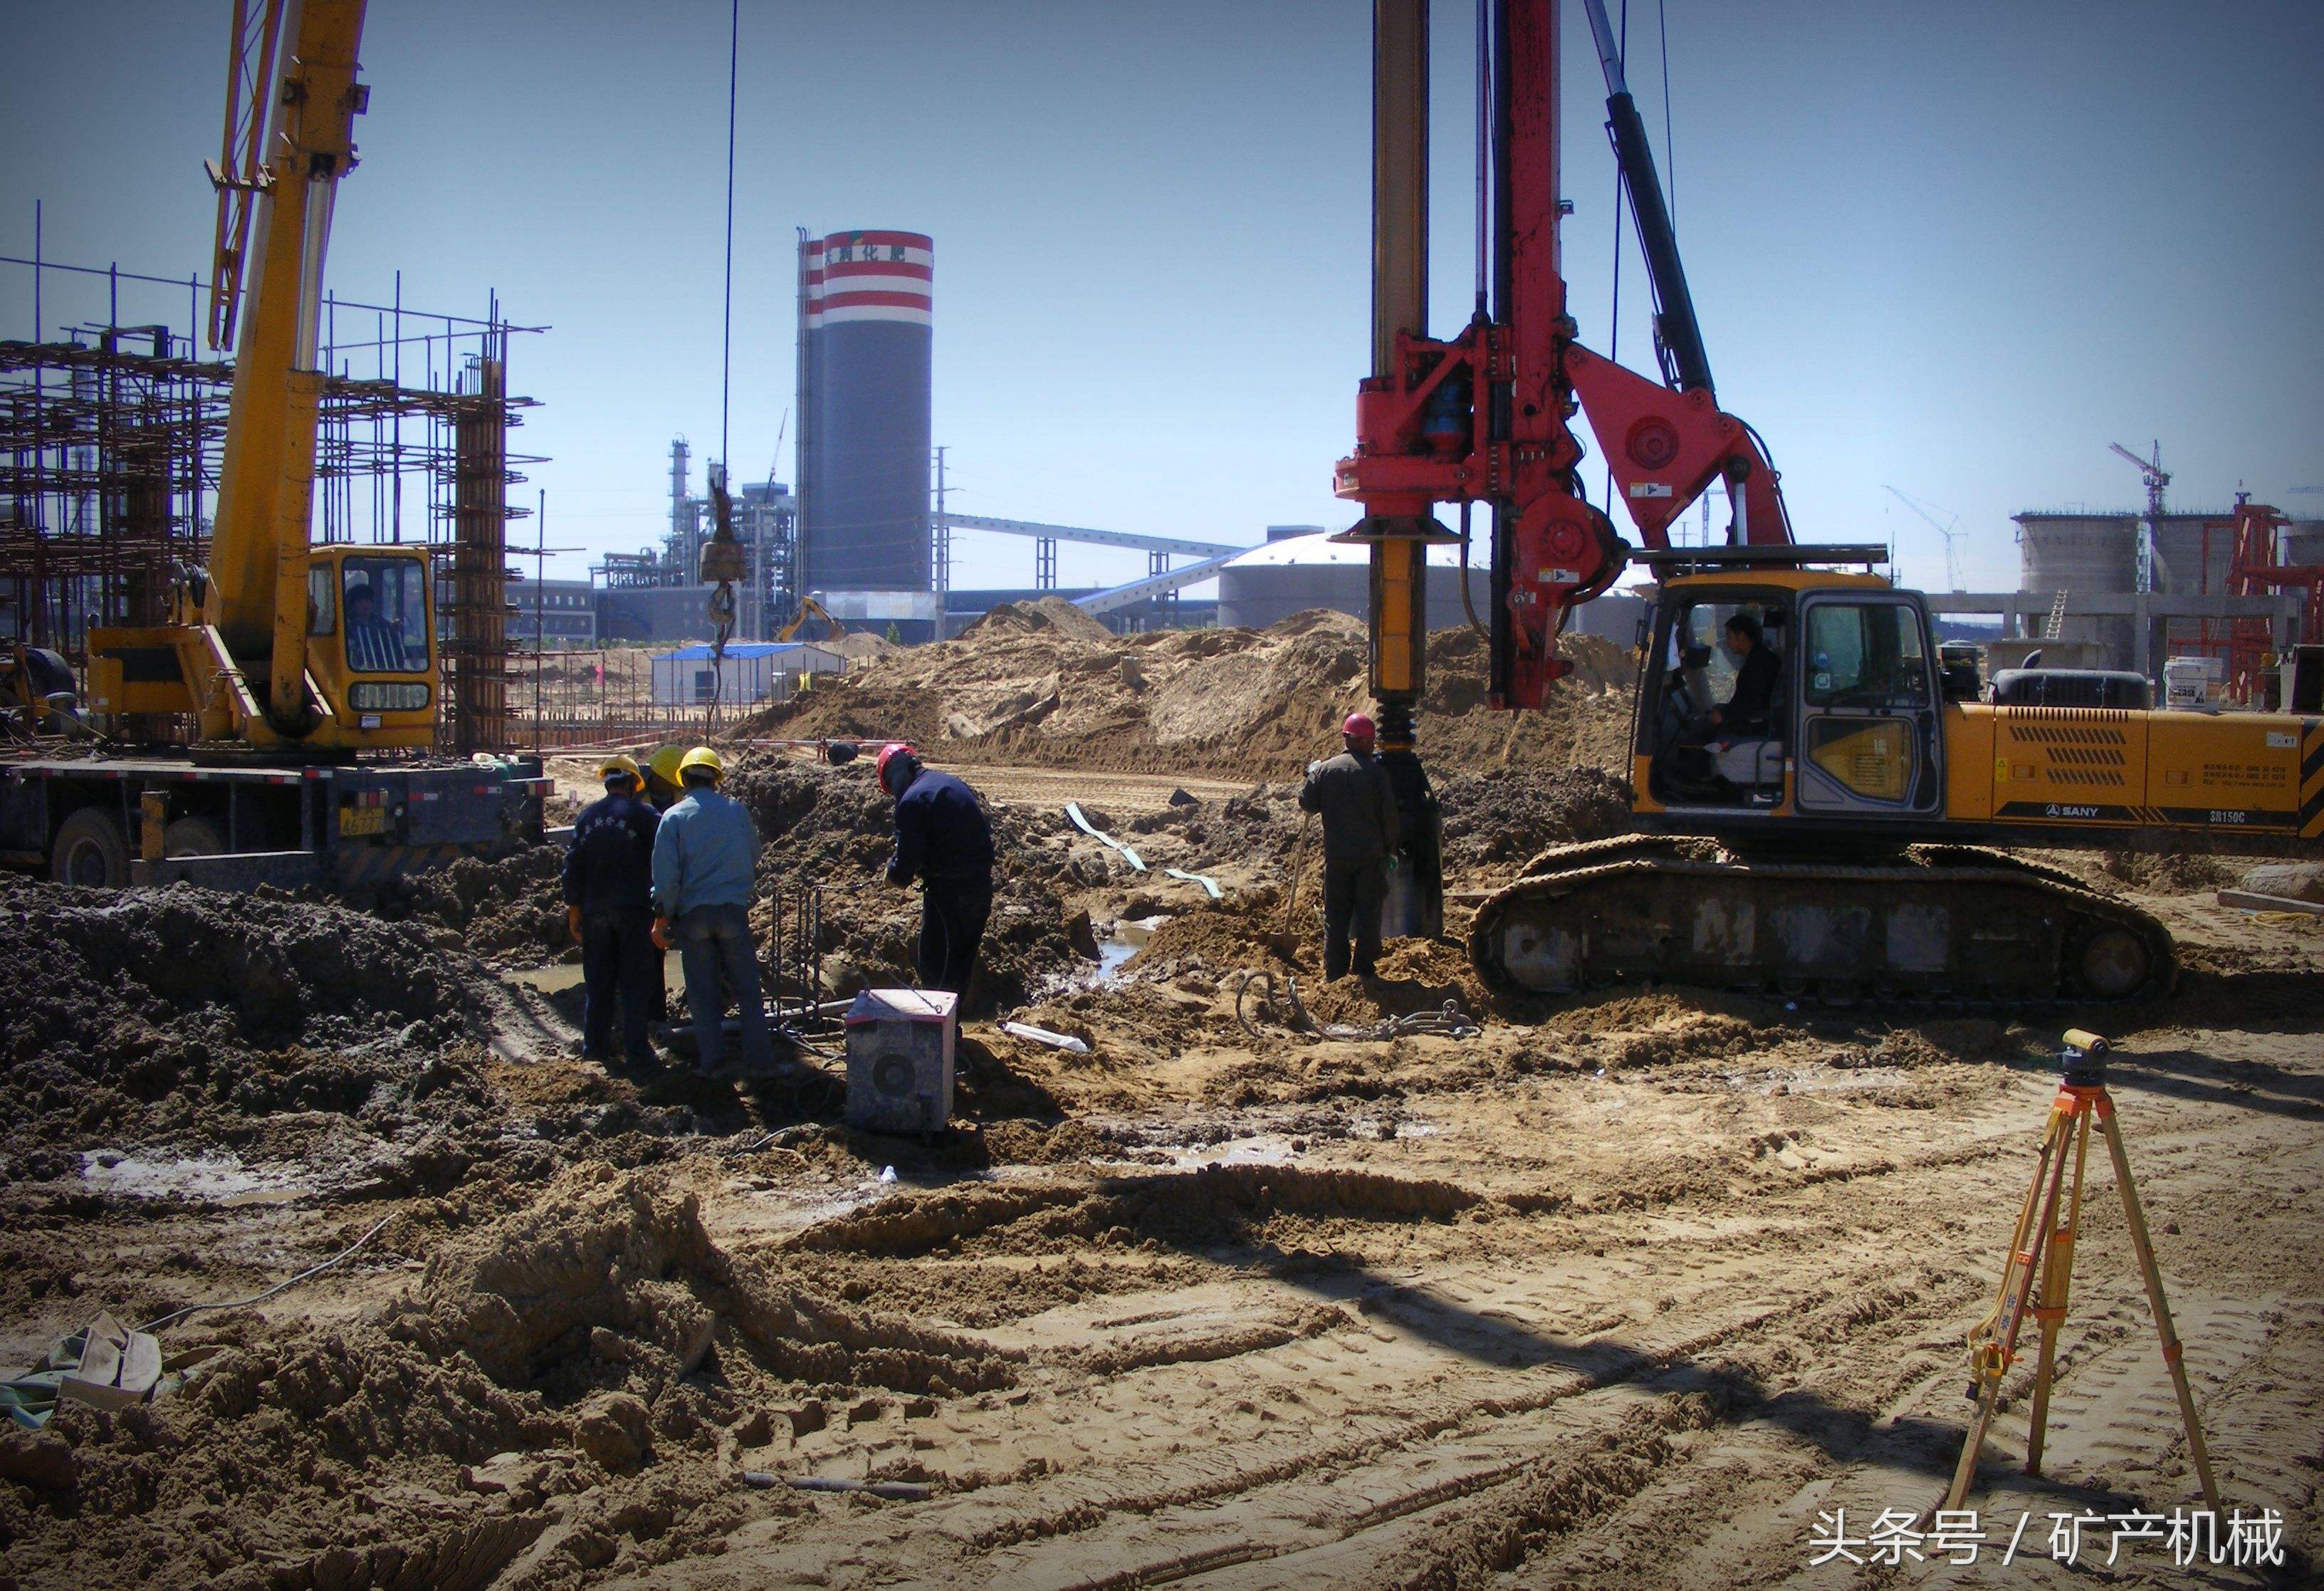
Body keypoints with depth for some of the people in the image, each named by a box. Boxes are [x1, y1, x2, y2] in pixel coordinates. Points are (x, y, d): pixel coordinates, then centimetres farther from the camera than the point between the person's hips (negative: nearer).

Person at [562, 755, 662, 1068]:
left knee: (598, 980, 12)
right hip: (633, 907, -4)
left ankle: (596, 1045, 16)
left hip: (595, 909, 4)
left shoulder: (587, 816, 10)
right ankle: (636, 1047, -4)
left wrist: (574, 907, 14)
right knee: (636, 980, 0)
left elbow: (573, 864, 10)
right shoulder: (642, 814, -4)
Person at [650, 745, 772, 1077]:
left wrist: (662, 917, 0)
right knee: (747, 988, 7)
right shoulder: (736, 810, 2)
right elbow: (754, 856, 15)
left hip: (693, 913, -1)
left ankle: (711, 1059, 4)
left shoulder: (674, 816, -2)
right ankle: (758, 1058, 5)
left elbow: (666, 873, -6)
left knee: (703, 991, 6)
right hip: (733, 910, 1)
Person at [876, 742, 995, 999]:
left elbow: (906, 862, -16)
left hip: (949, 891, -8)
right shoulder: (951, 783, 13)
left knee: (934, 968, 5)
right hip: (981, 885, 8)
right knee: (962, 961, 19)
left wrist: (894, 871, 7)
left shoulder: (912, 801, -14)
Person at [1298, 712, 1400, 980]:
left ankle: (1335, 970, 9)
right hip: (1370, 854, -2)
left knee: (1335, 913, 9)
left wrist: (1312, 774, 21)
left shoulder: (1325, 769, -1)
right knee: (1368, 912, 6)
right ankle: (1365, 967, 6)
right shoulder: (1375, 770, -7)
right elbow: (1389, 813, -5)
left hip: (1336, 854, 2)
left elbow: (1307, 803, 6)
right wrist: (1390, 848, 6)